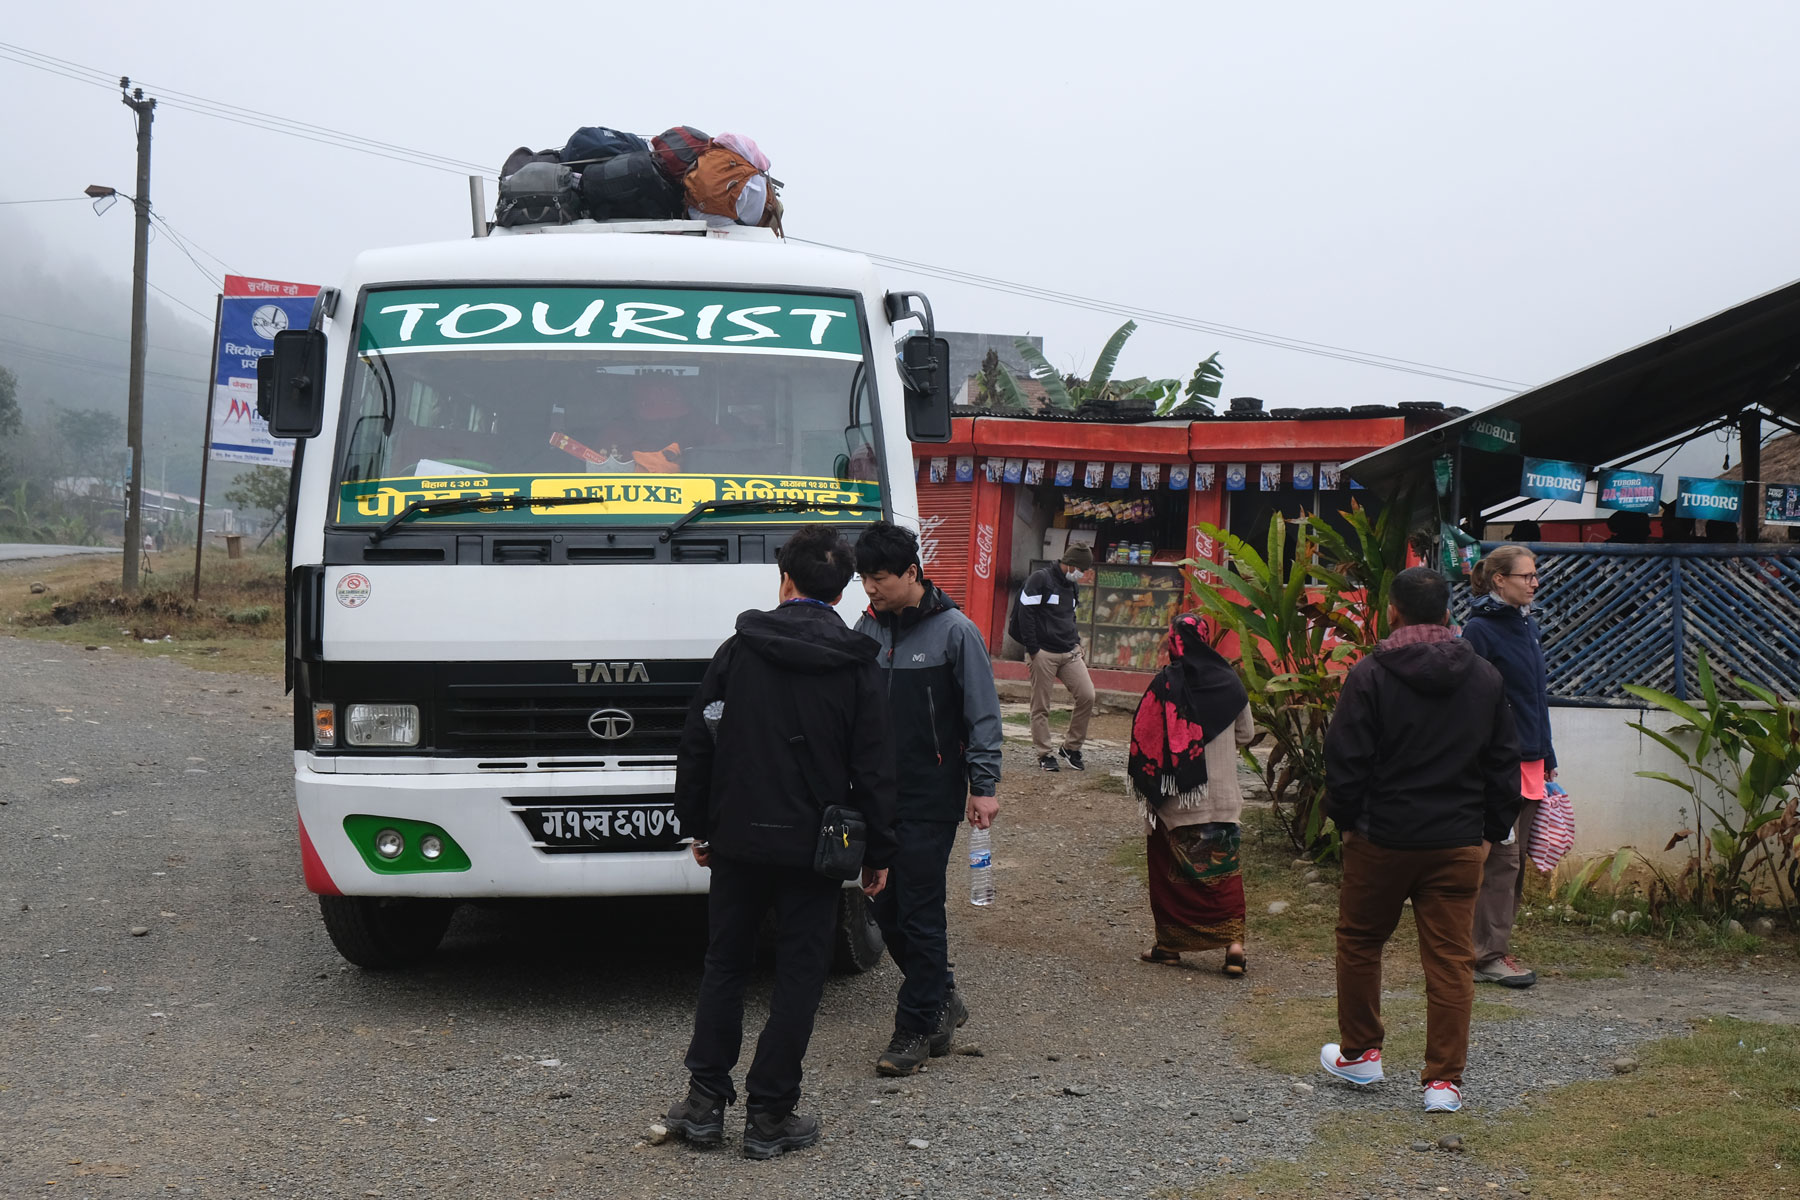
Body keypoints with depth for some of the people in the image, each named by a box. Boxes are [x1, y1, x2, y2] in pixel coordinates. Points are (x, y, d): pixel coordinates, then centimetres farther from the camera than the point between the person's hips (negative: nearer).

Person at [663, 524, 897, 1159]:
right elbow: (873, 770, -3)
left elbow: (697, 746, 3)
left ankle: (705, 1101, 13)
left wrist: (696, 823, 13)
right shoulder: (856, 666, -4)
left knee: (725, 963, 13)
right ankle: (770, 1114, 6)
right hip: (813, 846, -2)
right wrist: (878, 852, 5)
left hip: (738, 839, 2)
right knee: (799, 973, 5)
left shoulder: (737, 651, 0)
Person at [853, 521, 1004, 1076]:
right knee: (886, 907, 8)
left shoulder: (954, 630, -6)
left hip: (932, 797, -6)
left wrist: (984, 786, -9)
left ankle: (916, 1028, 5)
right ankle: (942, 999, 26)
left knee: (919, 910, -4)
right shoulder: (868, 628, 8)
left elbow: (983, 713, -5)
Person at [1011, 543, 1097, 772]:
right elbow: (1025, 614, -12)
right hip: (1044, 653, -6)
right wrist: (1032, 649, -14)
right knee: (1041, 707, -1)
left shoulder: (1071, 585, 17)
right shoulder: (1040, 579, -7)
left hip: (1070, 653, 7)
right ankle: (1045, 754, 10)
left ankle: (1071, 746, 6)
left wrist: (1076, 643, 14)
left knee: (1087, 696, -8)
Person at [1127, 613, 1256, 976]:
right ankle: (1234, 941, -4)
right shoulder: (1230, 682, -1)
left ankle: (1170, 943, 15)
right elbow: (1246, 734, 11)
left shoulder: (1165, 684, -13)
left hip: (1175, 796, -3)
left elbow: (1144, 740, -10)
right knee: (1223, 867, 7)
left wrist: (1145, 784, 5)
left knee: (1170, 869, 10)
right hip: (1222, 794, 3)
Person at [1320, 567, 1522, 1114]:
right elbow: (1505, 763, 10)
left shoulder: (1370, 675, -10)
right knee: (1450, 960, 4)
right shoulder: (1485, 677, 5)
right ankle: (1444, 1080, 3)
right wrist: (1491, 829, 16)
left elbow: (1346, 761, -9)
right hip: (1457, 843, 3)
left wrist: (1346, 819, 5)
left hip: (1382, 840, -3)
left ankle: (1359, 1053, 28)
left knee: (1359, 942, 17)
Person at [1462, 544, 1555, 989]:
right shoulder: (1480, 630, -11)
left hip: (1529, 762, 8)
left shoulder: (1527, 626, 14)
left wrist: (1547, 758, 19)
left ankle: (1497, 948, 19)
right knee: (1501, 860, -5)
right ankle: (1489, 955, 1)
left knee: (1515, 861, 11)